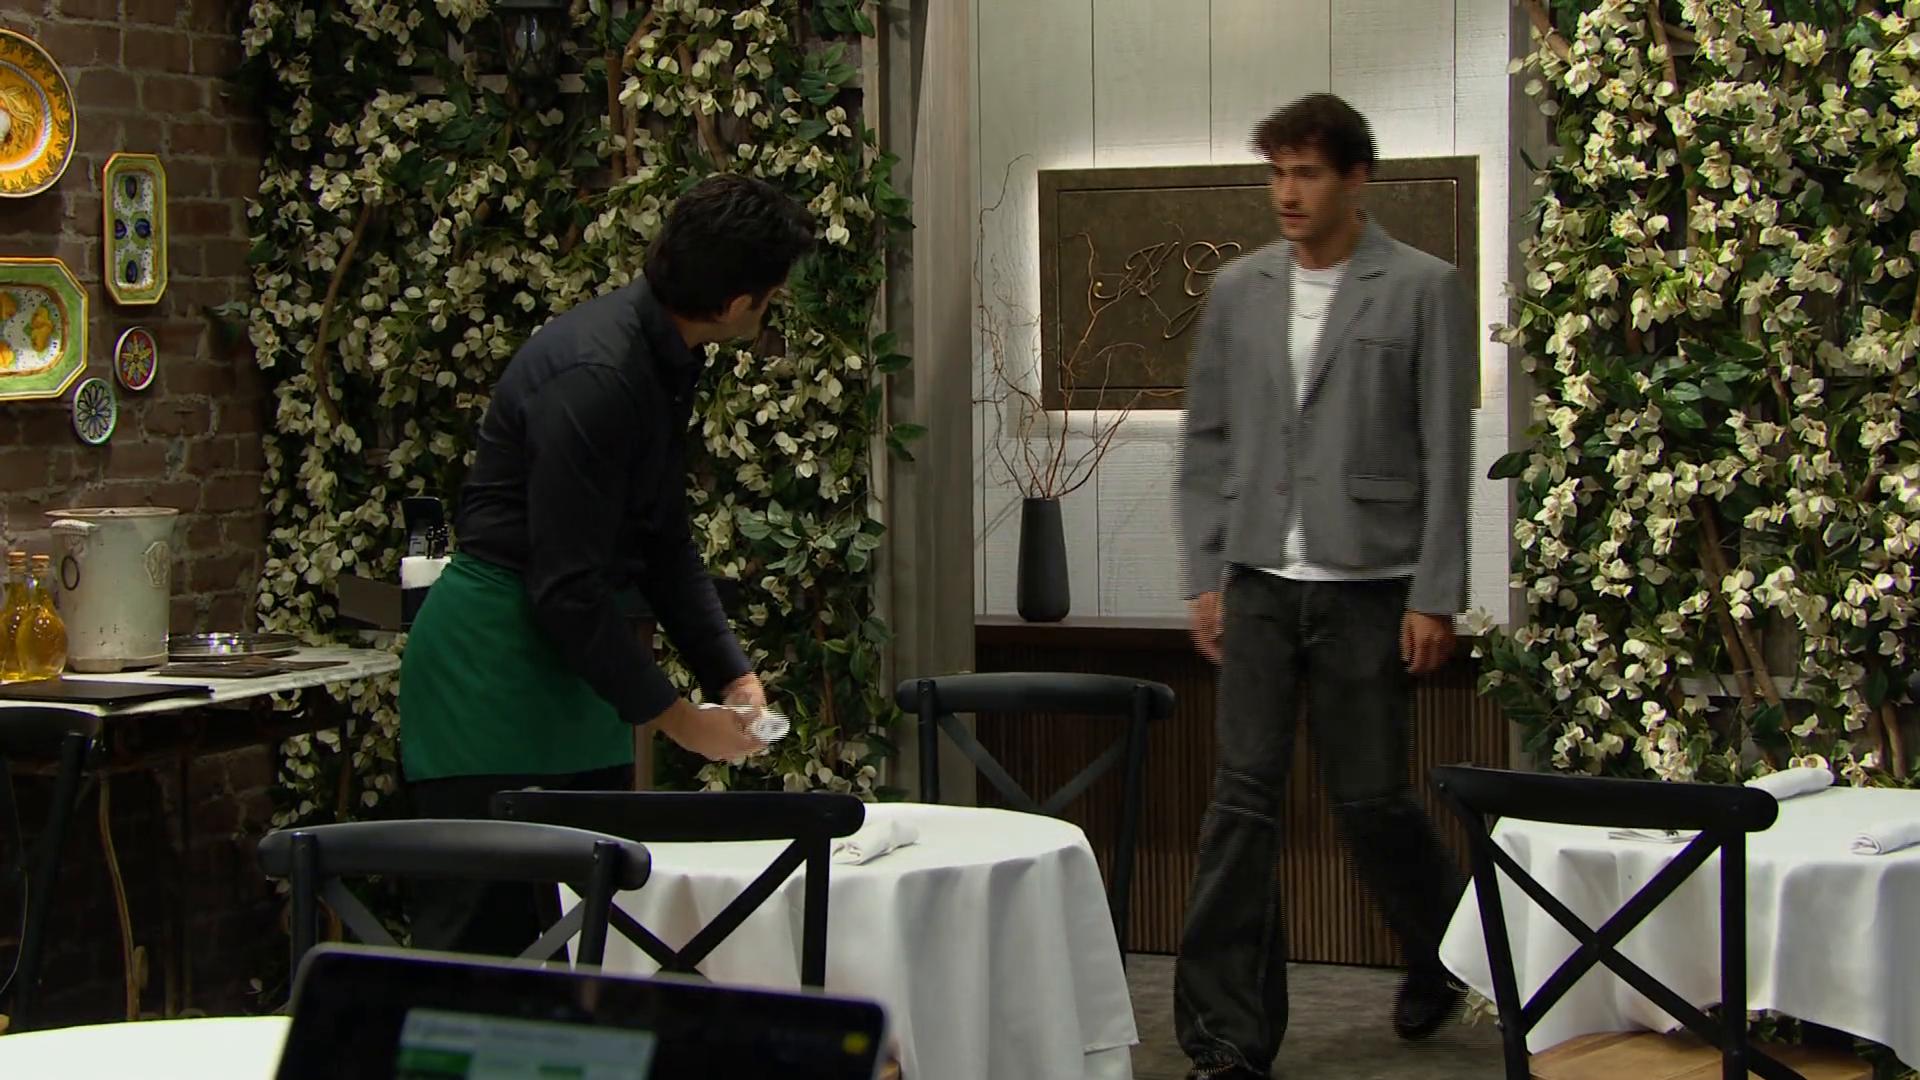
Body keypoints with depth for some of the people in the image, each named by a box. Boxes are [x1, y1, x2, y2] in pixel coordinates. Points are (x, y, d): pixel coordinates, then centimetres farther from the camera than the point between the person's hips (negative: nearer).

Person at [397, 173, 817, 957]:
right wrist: (677, 718, -16)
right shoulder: (593, 376, -24)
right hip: (492, 665, -10)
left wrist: (732, 675, 5)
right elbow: (566, 589, -23)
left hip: (572, 657, 10)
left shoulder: (666, 360, 7)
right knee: (481, 930, -6)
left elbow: (665, 541, 15)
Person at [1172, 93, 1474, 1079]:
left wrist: (1435, 598, -9)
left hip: (1369, 588, -3)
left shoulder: (1423, 291, -2)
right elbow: (1205, 442, 12)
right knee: (1241, 801, -2)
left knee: (1369, 798, 4)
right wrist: (1204, 574, 5)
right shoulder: (1238, 291, 9)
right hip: (1260, 585, 3)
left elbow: (1446, 456, -5)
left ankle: (1446, 953, 33)